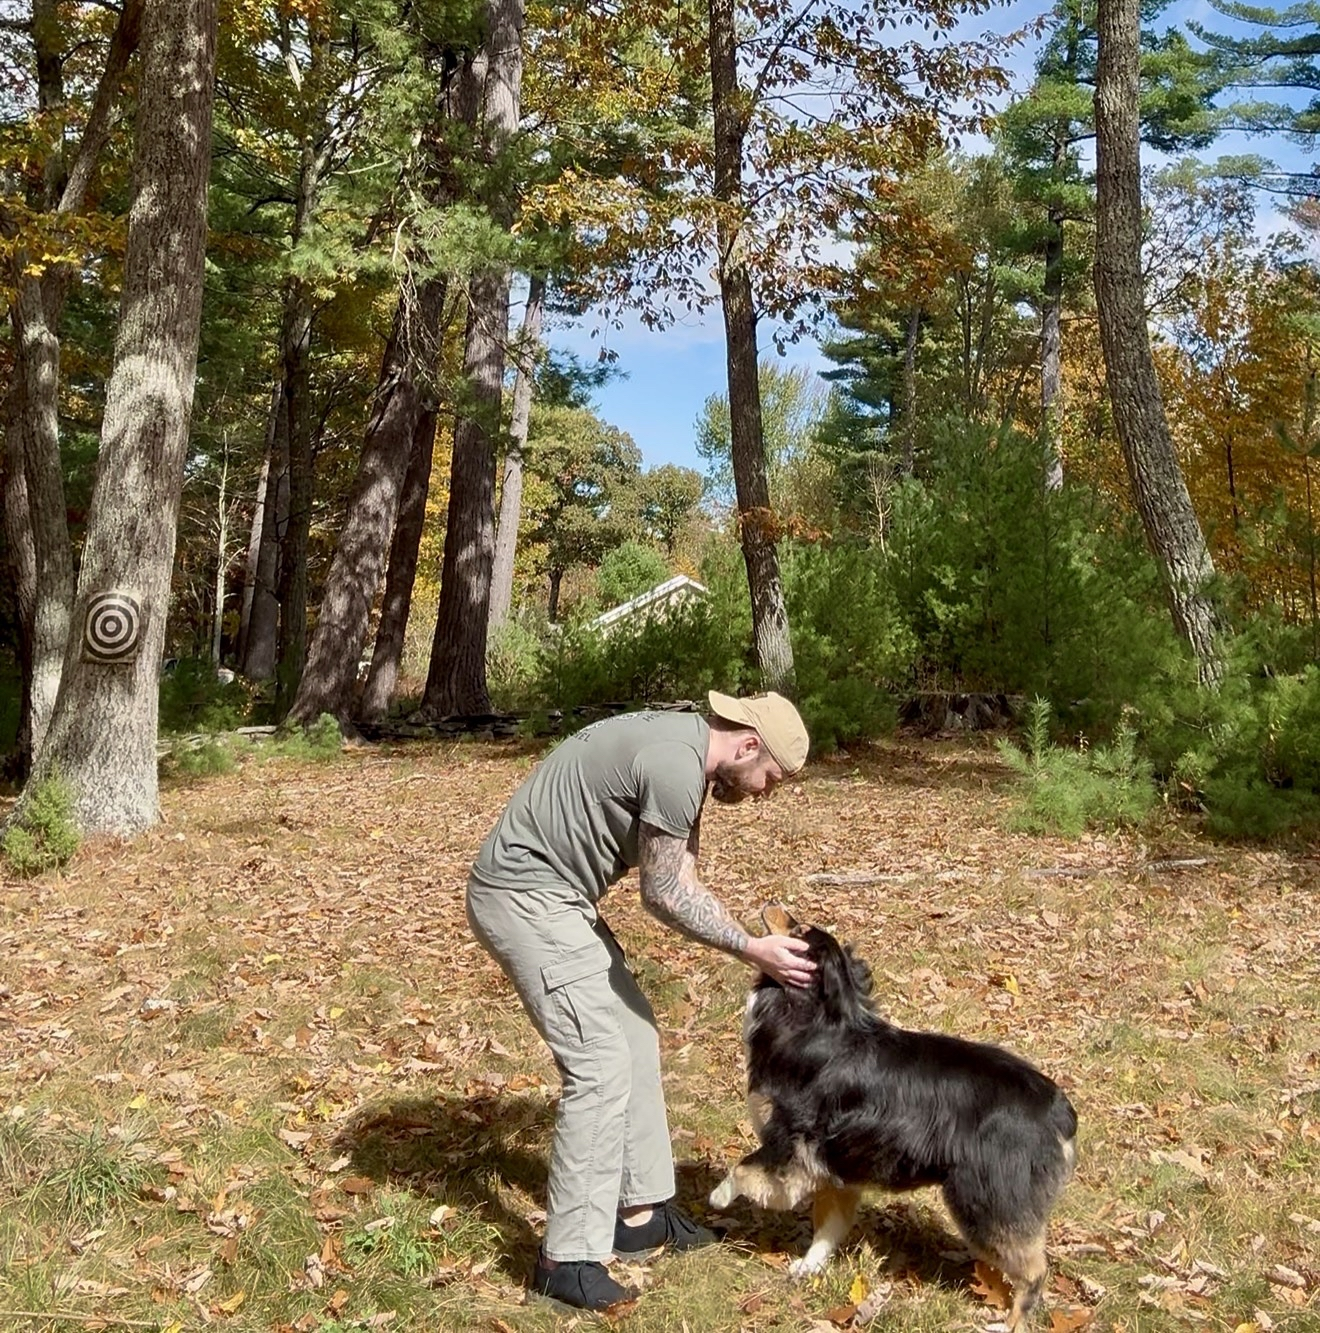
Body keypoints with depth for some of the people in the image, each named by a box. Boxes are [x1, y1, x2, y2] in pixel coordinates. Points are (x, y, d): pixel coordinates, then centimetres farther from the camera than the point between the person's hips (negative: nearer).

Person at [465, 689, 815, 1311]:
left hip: (553, 896, 11)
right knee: (601, 1063, -10)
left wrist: (760, 942, 9)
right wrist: (752, 950, -7)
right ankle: (568, 1257, 1)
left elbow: (685, 886, 14)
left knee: (635, 1038, 14)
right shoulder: (677, 764, -21)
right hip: (524, 897, -11)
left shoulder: (684, 751, 11)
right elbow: (663, 893, -14)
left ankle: (639, 1212, 25)